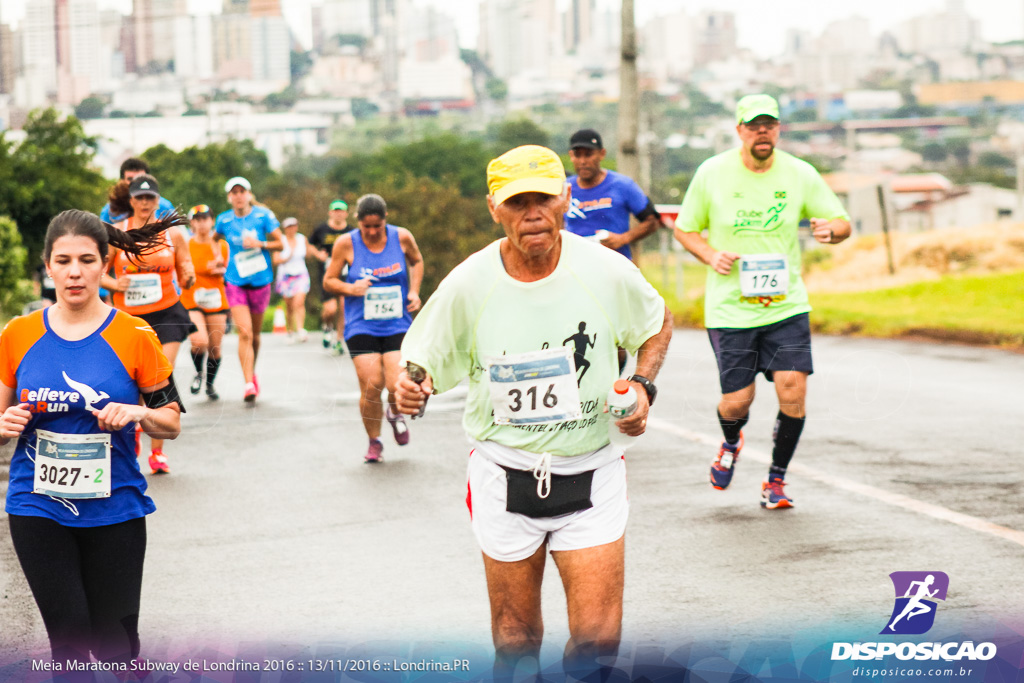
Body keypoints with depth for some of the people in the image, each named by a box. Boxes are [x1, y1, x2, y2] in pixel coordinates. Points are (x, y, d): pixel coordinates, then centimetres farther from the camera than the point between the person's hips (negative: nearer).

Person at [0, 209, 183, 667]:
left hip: (114, 507, -1)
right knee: (70, 640, -5)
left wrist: (137, 412, -18)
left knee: (116, 643, 3)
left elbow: (171, 421, 3)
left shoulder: (134, 336, -3)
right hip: (38, 509, 1)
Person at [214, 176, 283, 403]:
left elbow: (280, 244, -2)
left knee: (255, 334, 12)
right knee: (244, 333, -15)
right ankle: (249, 384, -19)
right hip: (235, 282, 0)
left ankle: (252, 373, 38)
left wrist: (260, 244, -17)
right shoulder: (224, 220, 1)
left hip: (260, 281, 0)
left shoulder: (263, 215, -3)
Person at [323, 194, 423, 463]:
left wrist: (414, 291, 6)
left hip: (398, 326, 1)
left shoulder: (402, 237, -1)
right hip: (361, 327, -1)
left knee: (398, 385, -14)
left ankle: (395, 413, 25)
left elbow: (417, 261, 21)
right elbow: (329, 281, 6)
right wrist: (350, 288, -14)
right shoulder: (346, 244, -4)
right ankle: (374, 442, 14)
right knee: (370, 386, -10)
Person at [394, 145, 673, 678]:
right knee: (515, 640, 9)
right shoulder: (467, 285, -10)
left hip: (591, 475, 0)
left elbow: (658, 324, 11)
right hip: (504, 474, 0)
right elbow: (422, 364, 2)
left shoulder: (608, 272, -9)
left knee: (598, 639, -8)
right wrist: (410, 390, -21)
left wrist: (642, 386, -5)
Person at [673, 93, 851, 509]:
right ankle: (731, 444, 37)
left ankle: (776, 479, 12)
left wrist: (830, 229, -16)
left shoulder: (800, 175, 1)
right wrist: (711, 255, -11)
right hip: (729, 308, -1)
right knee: (737, 401, -2)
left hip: (786, 304, 1)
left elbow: (843, 223, 8)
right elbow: (684, 229, 9)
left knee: (793, 390, -11)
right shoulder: (712, 173, -2)